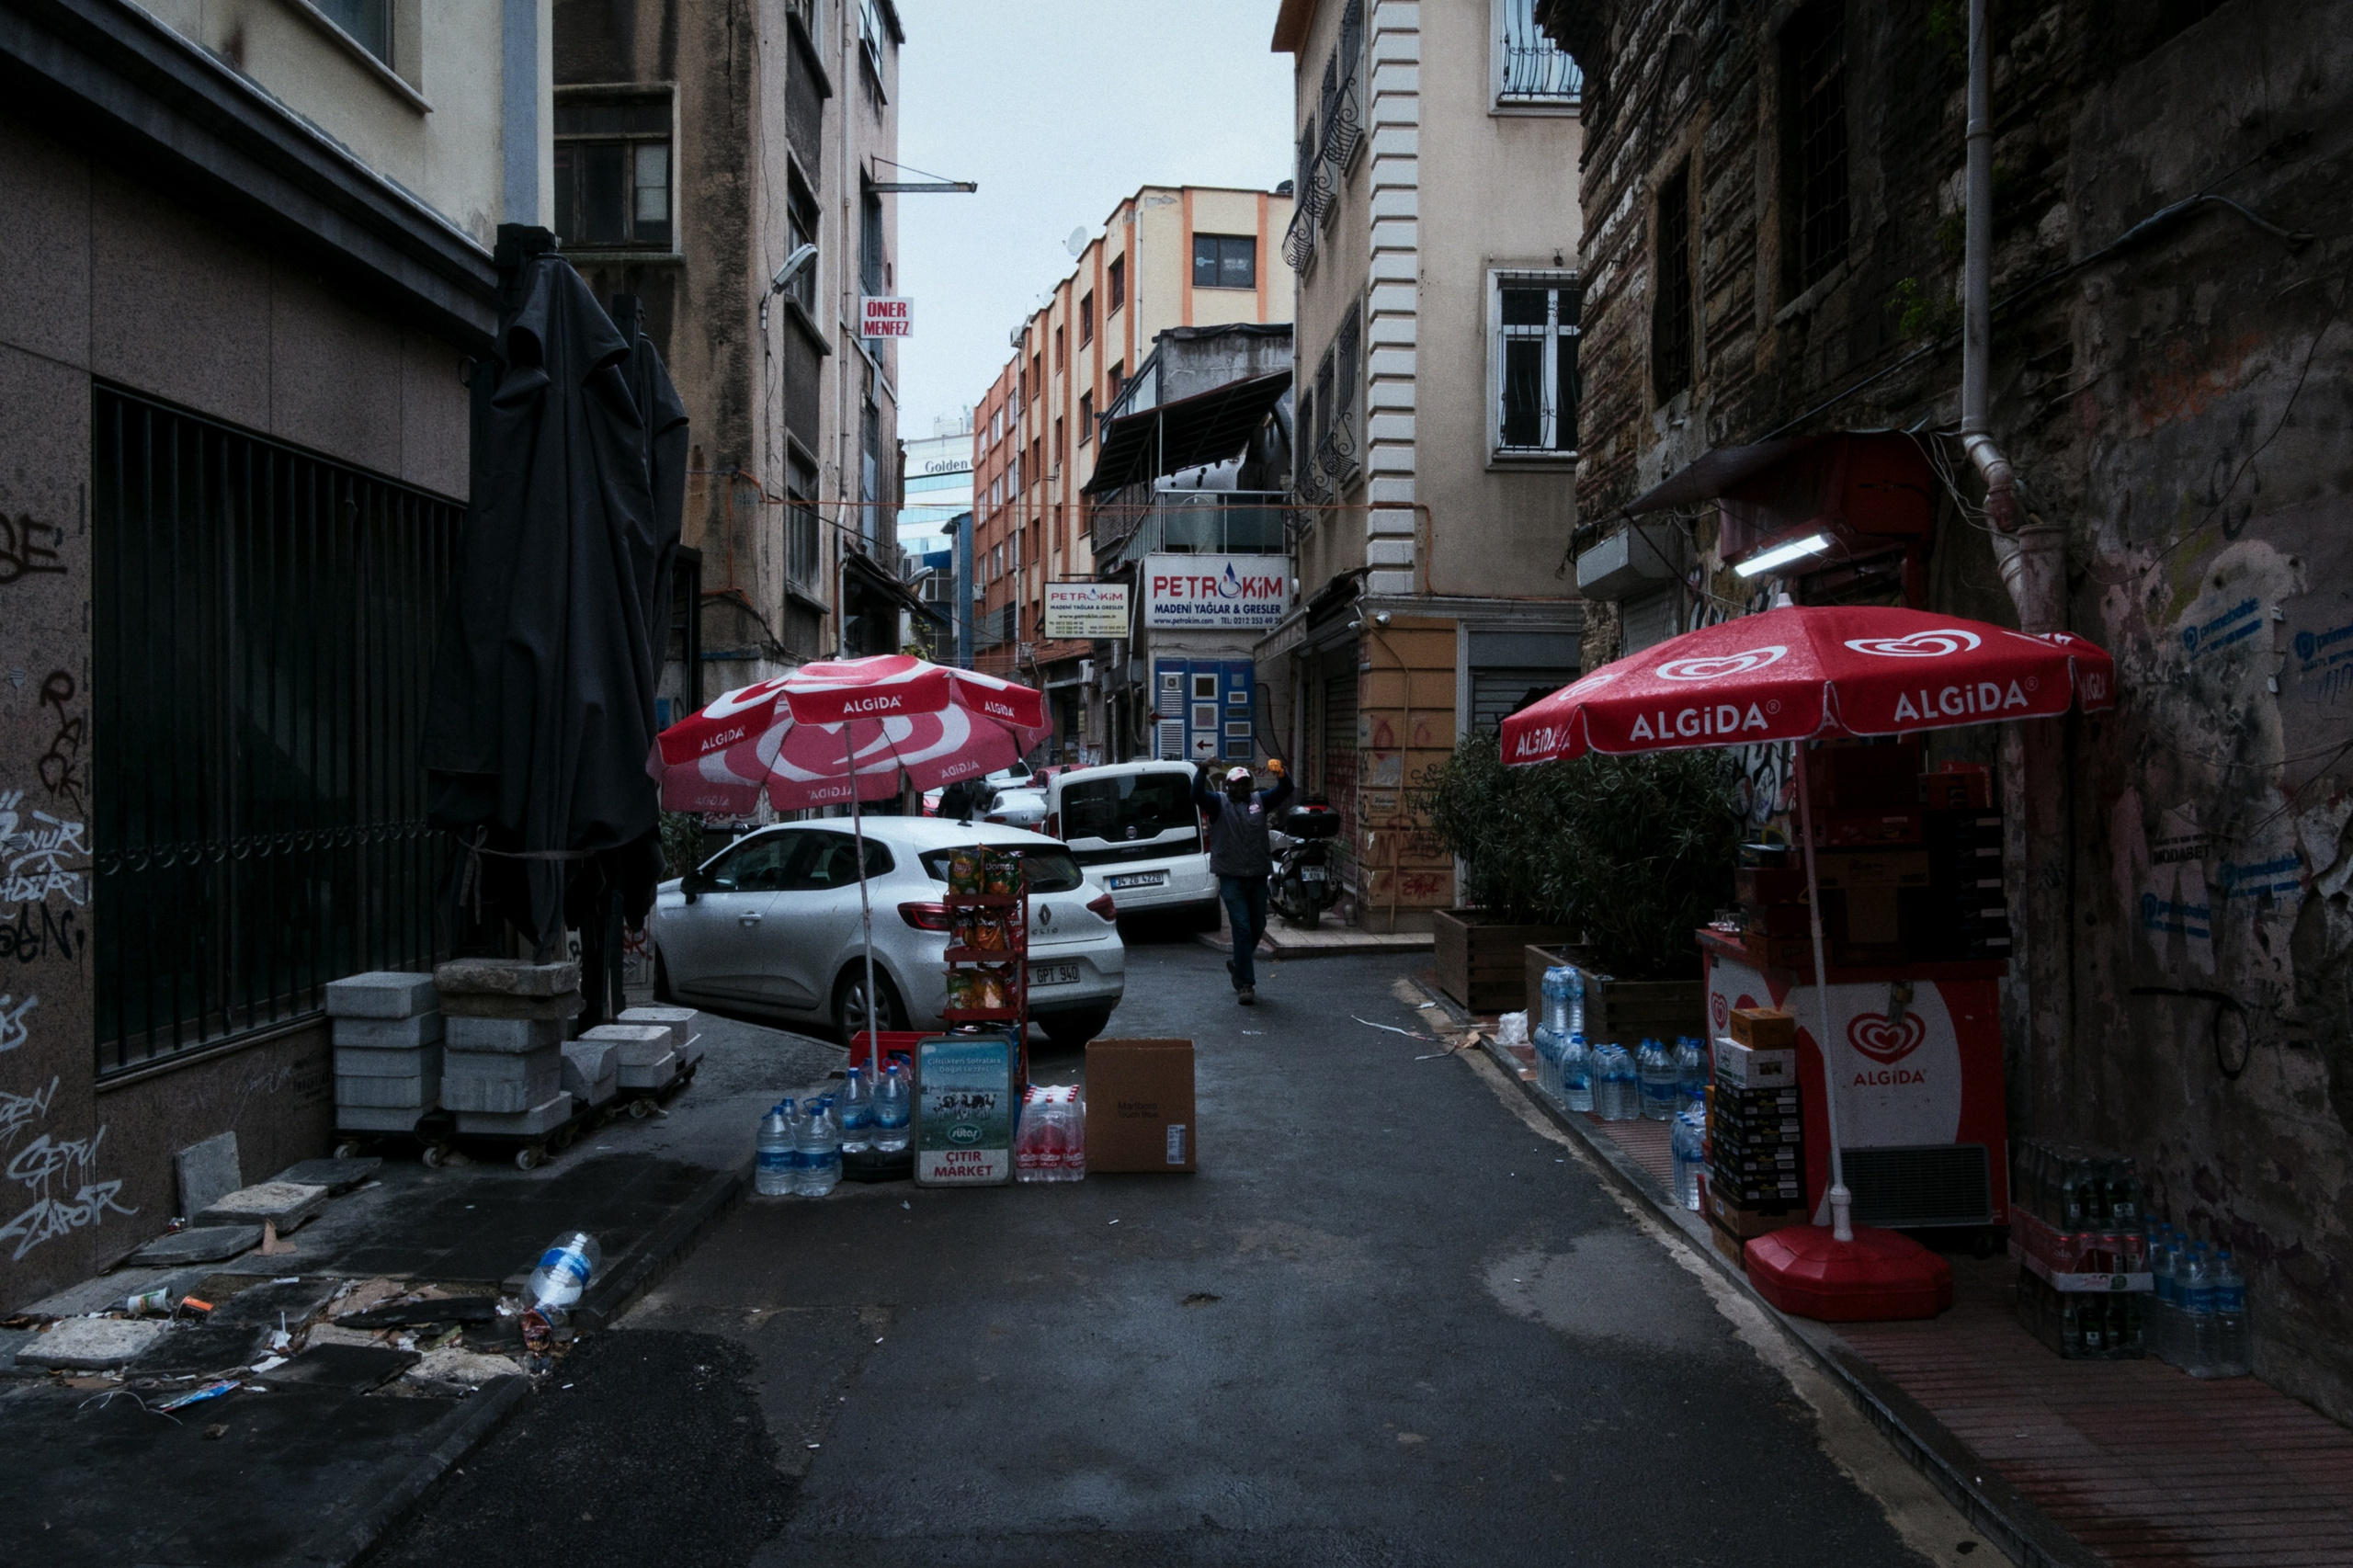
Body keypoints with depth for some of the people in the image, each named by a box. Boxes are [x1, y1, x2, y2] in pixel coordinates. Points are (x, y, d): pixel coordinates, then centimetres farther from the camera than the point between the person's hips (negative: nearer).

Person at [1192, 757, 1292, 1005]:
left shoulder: (1260, 800, 10)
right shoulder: (1219, 804, 2)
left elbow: (1285, 790, -3)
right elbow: (1197, 795, -16)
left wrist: (1280, 773, -25)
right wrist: (1202, 771, -33)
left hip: (1258, 876, 4)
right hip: (1232, 877, -4)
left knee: (1258, 927, 13)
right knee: (1242, 929, -9)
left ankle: (1238, 964, 39)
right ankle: (1246, 984, -6)